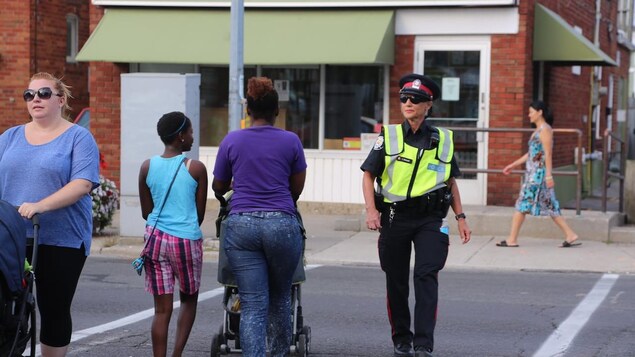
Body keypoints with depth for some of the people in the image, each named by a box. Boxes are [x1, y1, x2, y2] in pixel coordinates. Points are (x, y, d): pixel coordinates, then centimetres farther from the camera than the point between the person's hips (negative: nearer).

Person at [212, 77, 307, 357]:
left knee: (252, 305, -2)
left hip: (242, 225, 0)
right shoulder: (290, 141, 3)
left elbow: (219, 187, 16)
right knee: (280, 298, 19)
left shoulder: (231, 141, 5)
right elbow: (297, 188, 11)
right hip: (281, 224, 0)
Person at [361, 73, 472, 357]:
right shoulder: (388, 136, 2)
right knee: (396, 282, 8)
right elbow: (369, 175, 2)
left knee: (426, 276, -14)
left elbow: (450, 182, 17)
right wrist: (371, 210, -11)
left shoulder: (443, 140, 7)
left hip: (430, 219, 0)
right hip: (394, 218, 0)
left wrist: (460, 217, 12)